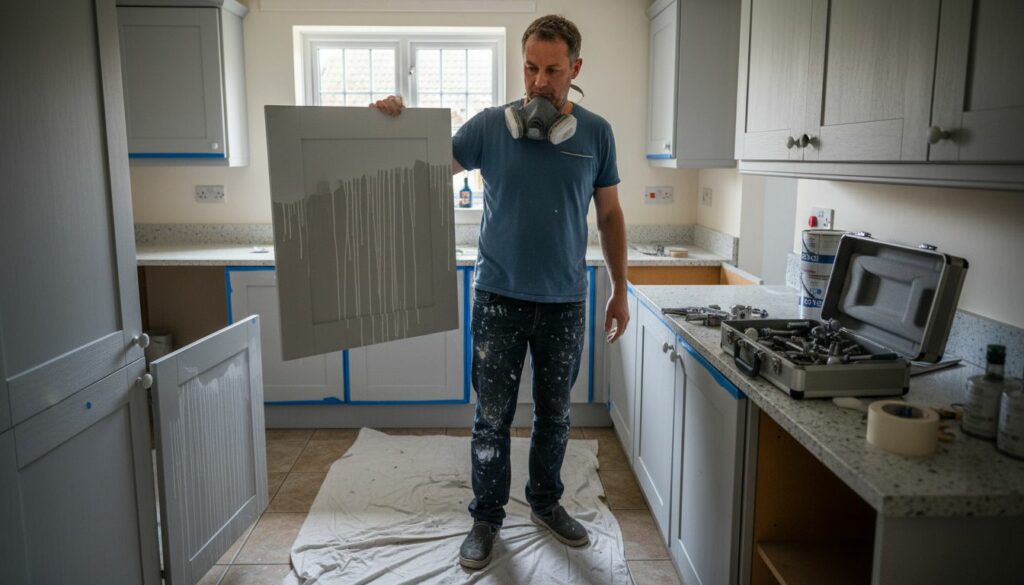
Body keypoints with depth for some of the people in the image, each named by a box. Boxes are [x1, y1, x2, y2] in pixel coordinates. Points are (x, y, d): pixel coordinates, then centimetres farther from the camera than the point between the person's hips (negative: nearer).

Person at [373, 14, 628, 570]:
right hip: (499, 298, -1)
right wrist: (396, 126, -23)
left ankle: (546, 502, 37)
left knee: (554, 413, 16)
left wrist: (620, 290, 6)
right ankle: (486, 518, 25)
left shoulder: (596, 134, 1)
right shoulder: (490, 126, -4)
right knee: (492, 417, 6)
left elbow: (610, 216, 7)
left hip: (565, 301, 2)